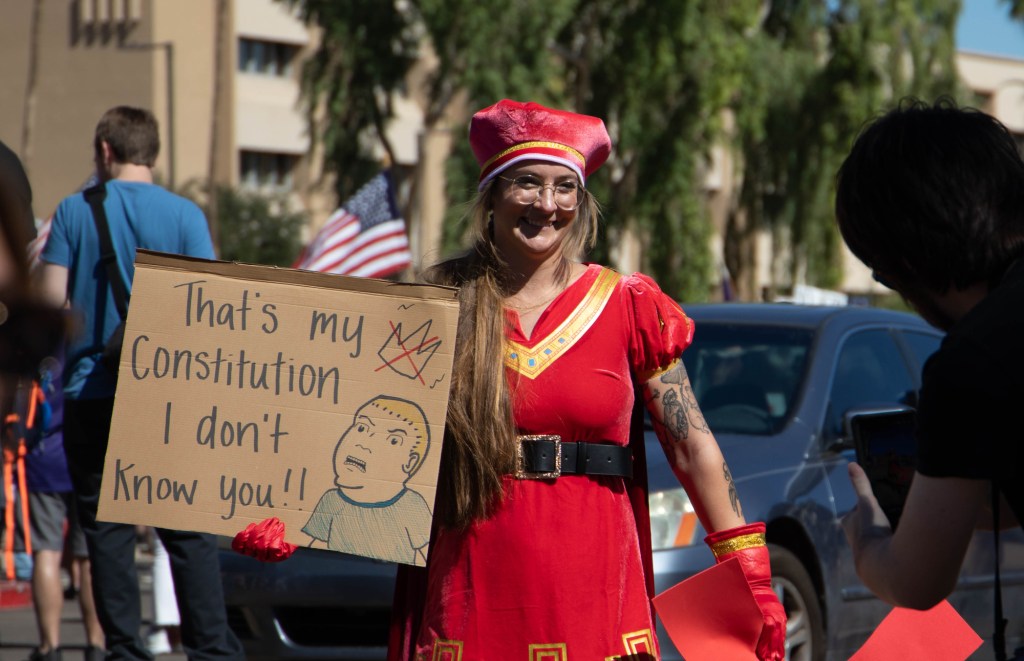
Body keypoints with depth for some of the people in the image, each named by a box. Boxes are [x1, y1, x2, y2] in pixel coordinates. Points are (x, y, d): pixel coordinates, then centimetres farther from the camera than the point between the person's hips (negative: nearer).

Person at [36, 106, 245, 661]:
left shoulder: (73, 211, 0)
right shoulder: (184, 214, -1)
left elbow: (51, 298, -3)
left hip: (91, 391, 0)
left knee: (107, 531, 5)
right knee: (189, 531, 4)